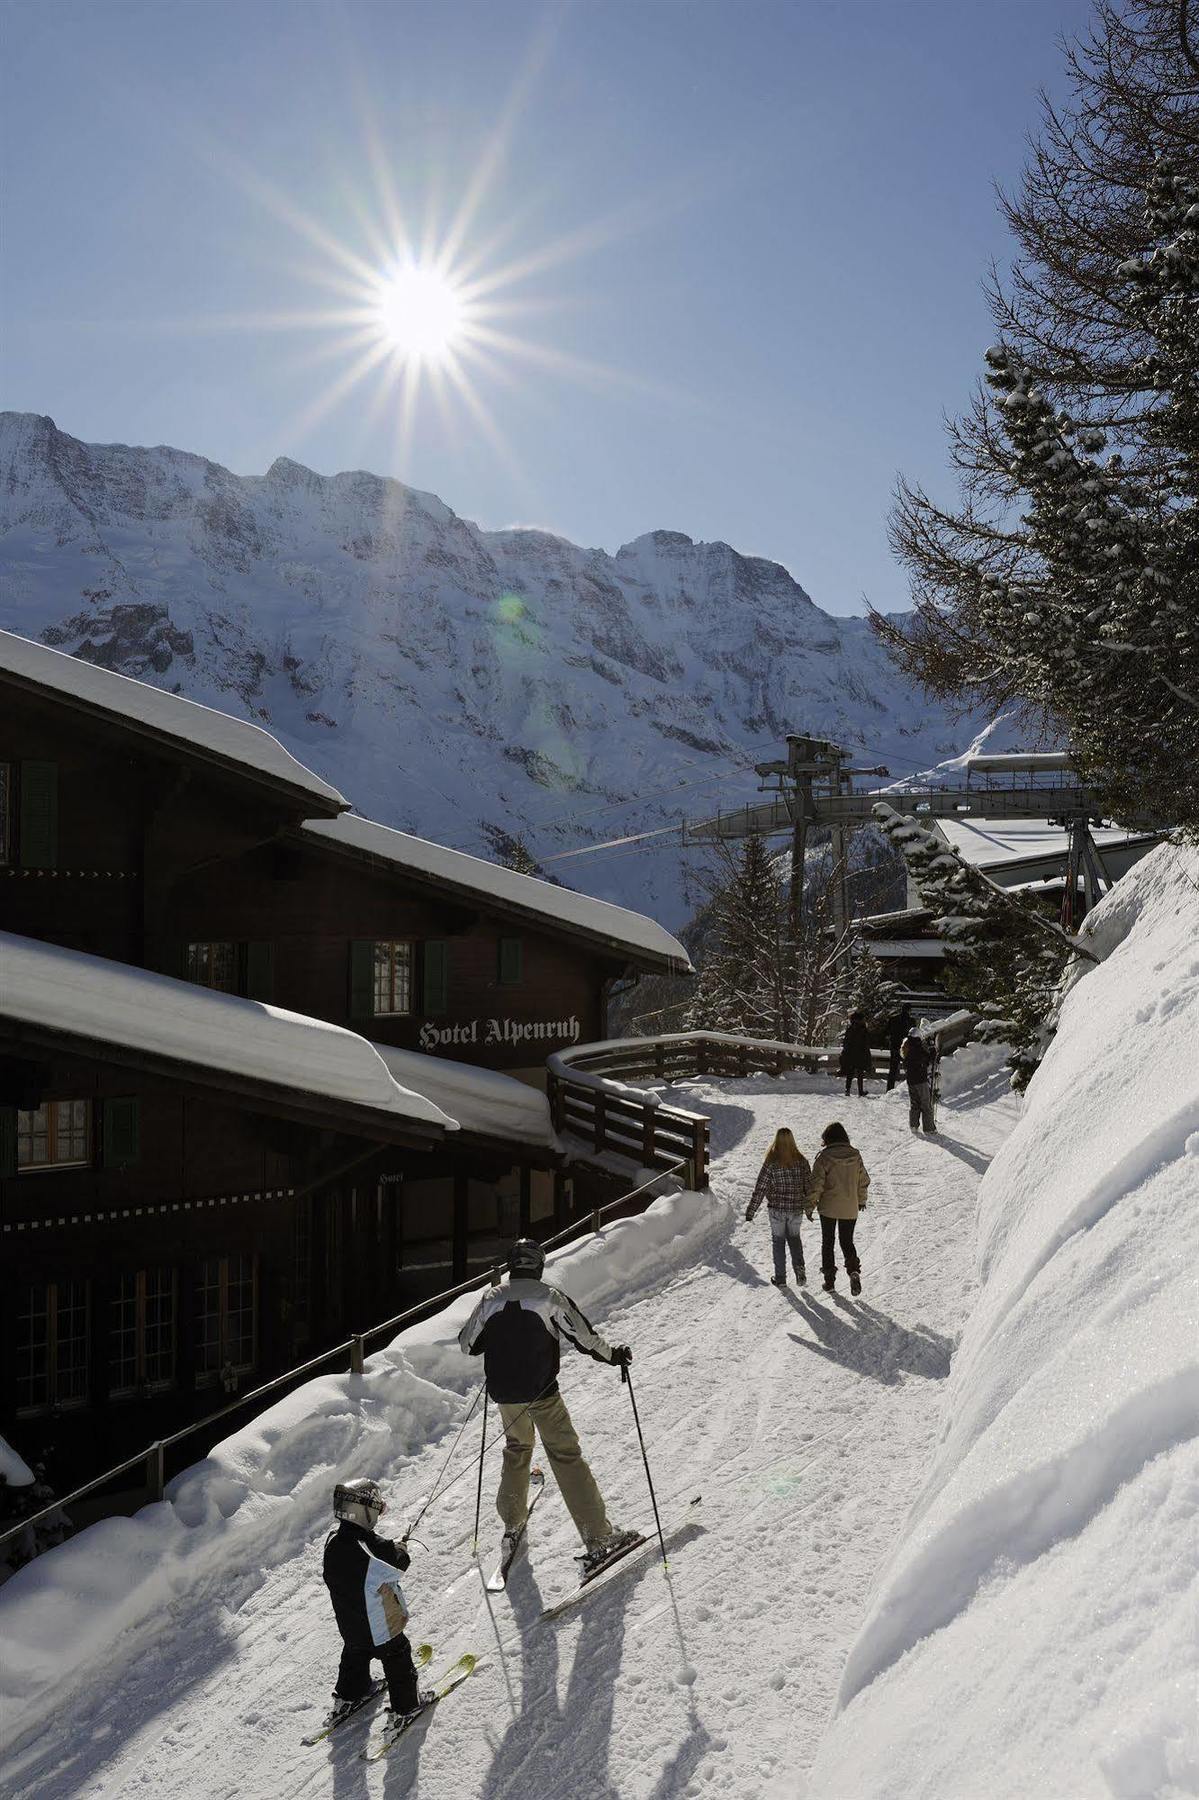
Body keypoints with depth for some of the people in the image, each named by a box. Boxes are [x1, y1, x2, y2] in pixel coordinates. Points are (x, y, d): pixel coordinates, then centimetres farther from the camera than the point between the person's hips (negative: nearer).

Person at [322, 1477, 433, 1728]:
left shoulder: (333, 1541, -14)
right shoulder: (375, 1547, -37)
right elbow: (399, 1565, -22)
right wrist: (400, 1549, 1)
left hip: (348, 1624, 6)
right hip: (381, 1626, -6)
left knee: (355, 1654, 32)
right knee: (397, 1659, 17)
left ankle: (346, 1698, 50)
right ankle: (405, 1707, 32)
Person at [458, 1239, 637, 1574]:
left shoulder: (490, 1300, -1)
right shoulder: (550, 1297, -12)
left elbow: (468, 1343, 10)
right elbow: (583, 1337, -11)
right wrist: (615, 1355, 6)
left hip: (504, 1394, 4)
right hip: (541, 1393, -4)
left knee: (517, 1448, 27)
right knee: (566, 1457, 0)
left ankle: (512, 1524, 34)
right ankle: (598, 1538, -3)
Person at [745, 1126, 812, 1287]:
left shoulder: (771, 1163, -14)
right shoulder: (801, 1161, -5)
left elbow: (760, 1189, -12)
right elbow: (809, 1185, 2)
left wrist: (750, 1211, -5)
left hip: (776, 1209, -2)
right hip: (796, 1209, 2)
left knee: (778, 1240, 13)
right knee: (794, 1238, 21)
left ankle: (780, 1278, 15)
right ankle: (799, 1268, 2)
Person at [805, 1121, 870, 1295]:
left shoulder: (824, 1157, -14)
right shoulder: (855, 1156, -3)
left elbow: (816, 1184, -13)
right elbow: (863, 1181, 7)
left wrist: (810, 1206, -3)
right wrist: (861, 1200, 23)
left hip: (828, 1208, -3)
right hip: (850, 1209, 3)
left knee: (828, 1242, 14)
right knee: (847, 1241, 15)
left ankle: (829, 1279, 14)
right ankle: (853, 1270, -9)